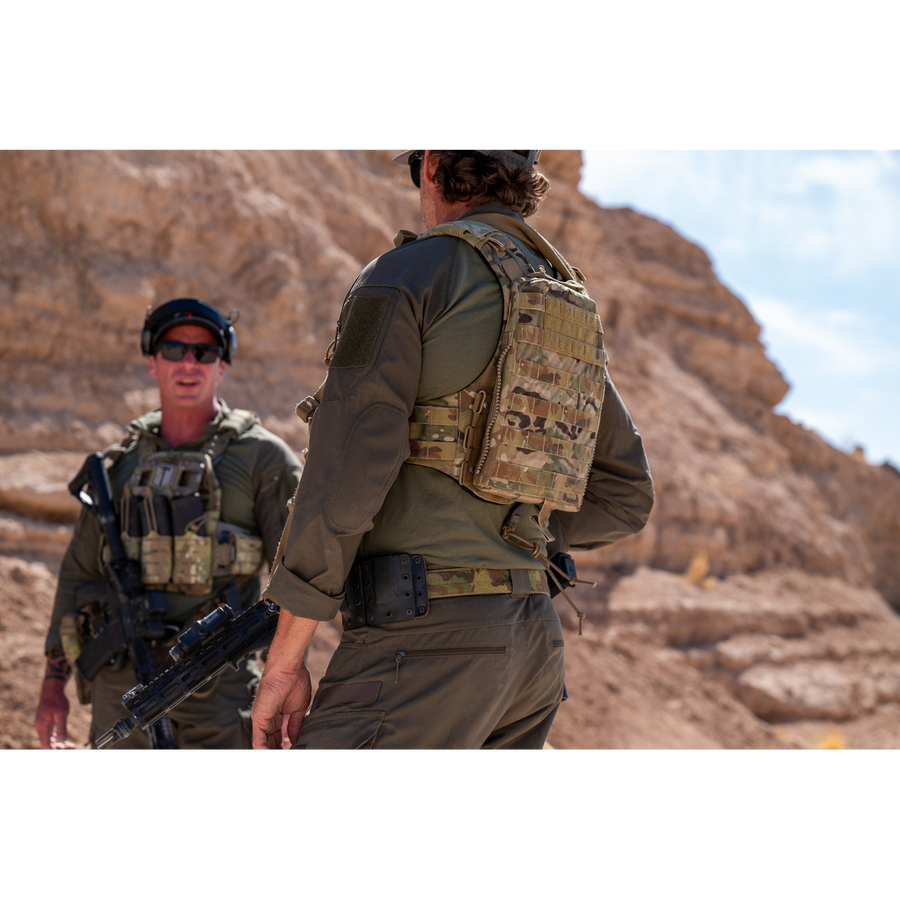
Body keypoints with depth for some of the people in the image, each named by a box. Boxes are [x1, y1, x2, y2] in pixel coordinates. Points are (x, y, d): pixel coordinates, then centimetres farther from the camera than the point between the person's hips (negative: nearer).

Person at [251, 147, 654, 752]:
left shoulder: (405, 276, -6)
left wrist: (283, 660, -9)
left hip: (426, 637, -8)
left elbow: (342, 480, -14)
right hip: (533, 639, 8)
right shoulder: (570, 311, 18)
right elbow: (627, 497, 22)